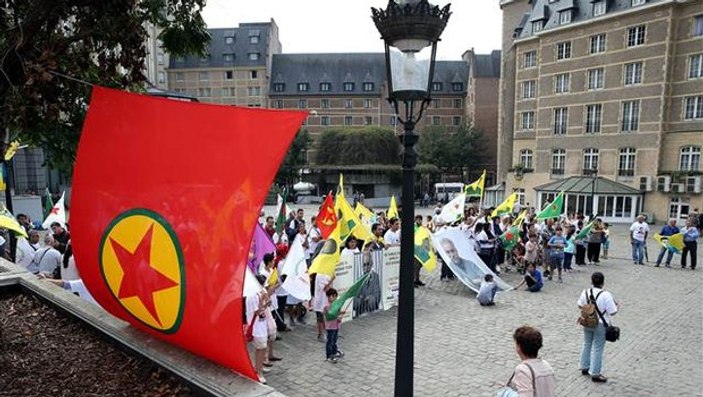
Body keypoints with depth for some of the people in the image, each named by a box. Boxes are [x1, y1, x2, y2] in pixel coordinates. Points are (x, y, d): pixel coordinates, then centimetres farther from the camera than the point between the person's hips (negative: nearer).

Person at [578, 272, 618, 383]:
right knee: (598, 349, 5)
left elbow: (580, 305, 7)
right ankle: (595, 374, 13)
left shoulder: (585, 292, -7)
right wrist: (616, 305, 2)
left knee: (587, 345, 20)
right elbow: (612, 312, -18)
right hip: (600, 325, -5)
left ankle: (585, 367, 33)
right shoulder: (606, 295, -22)